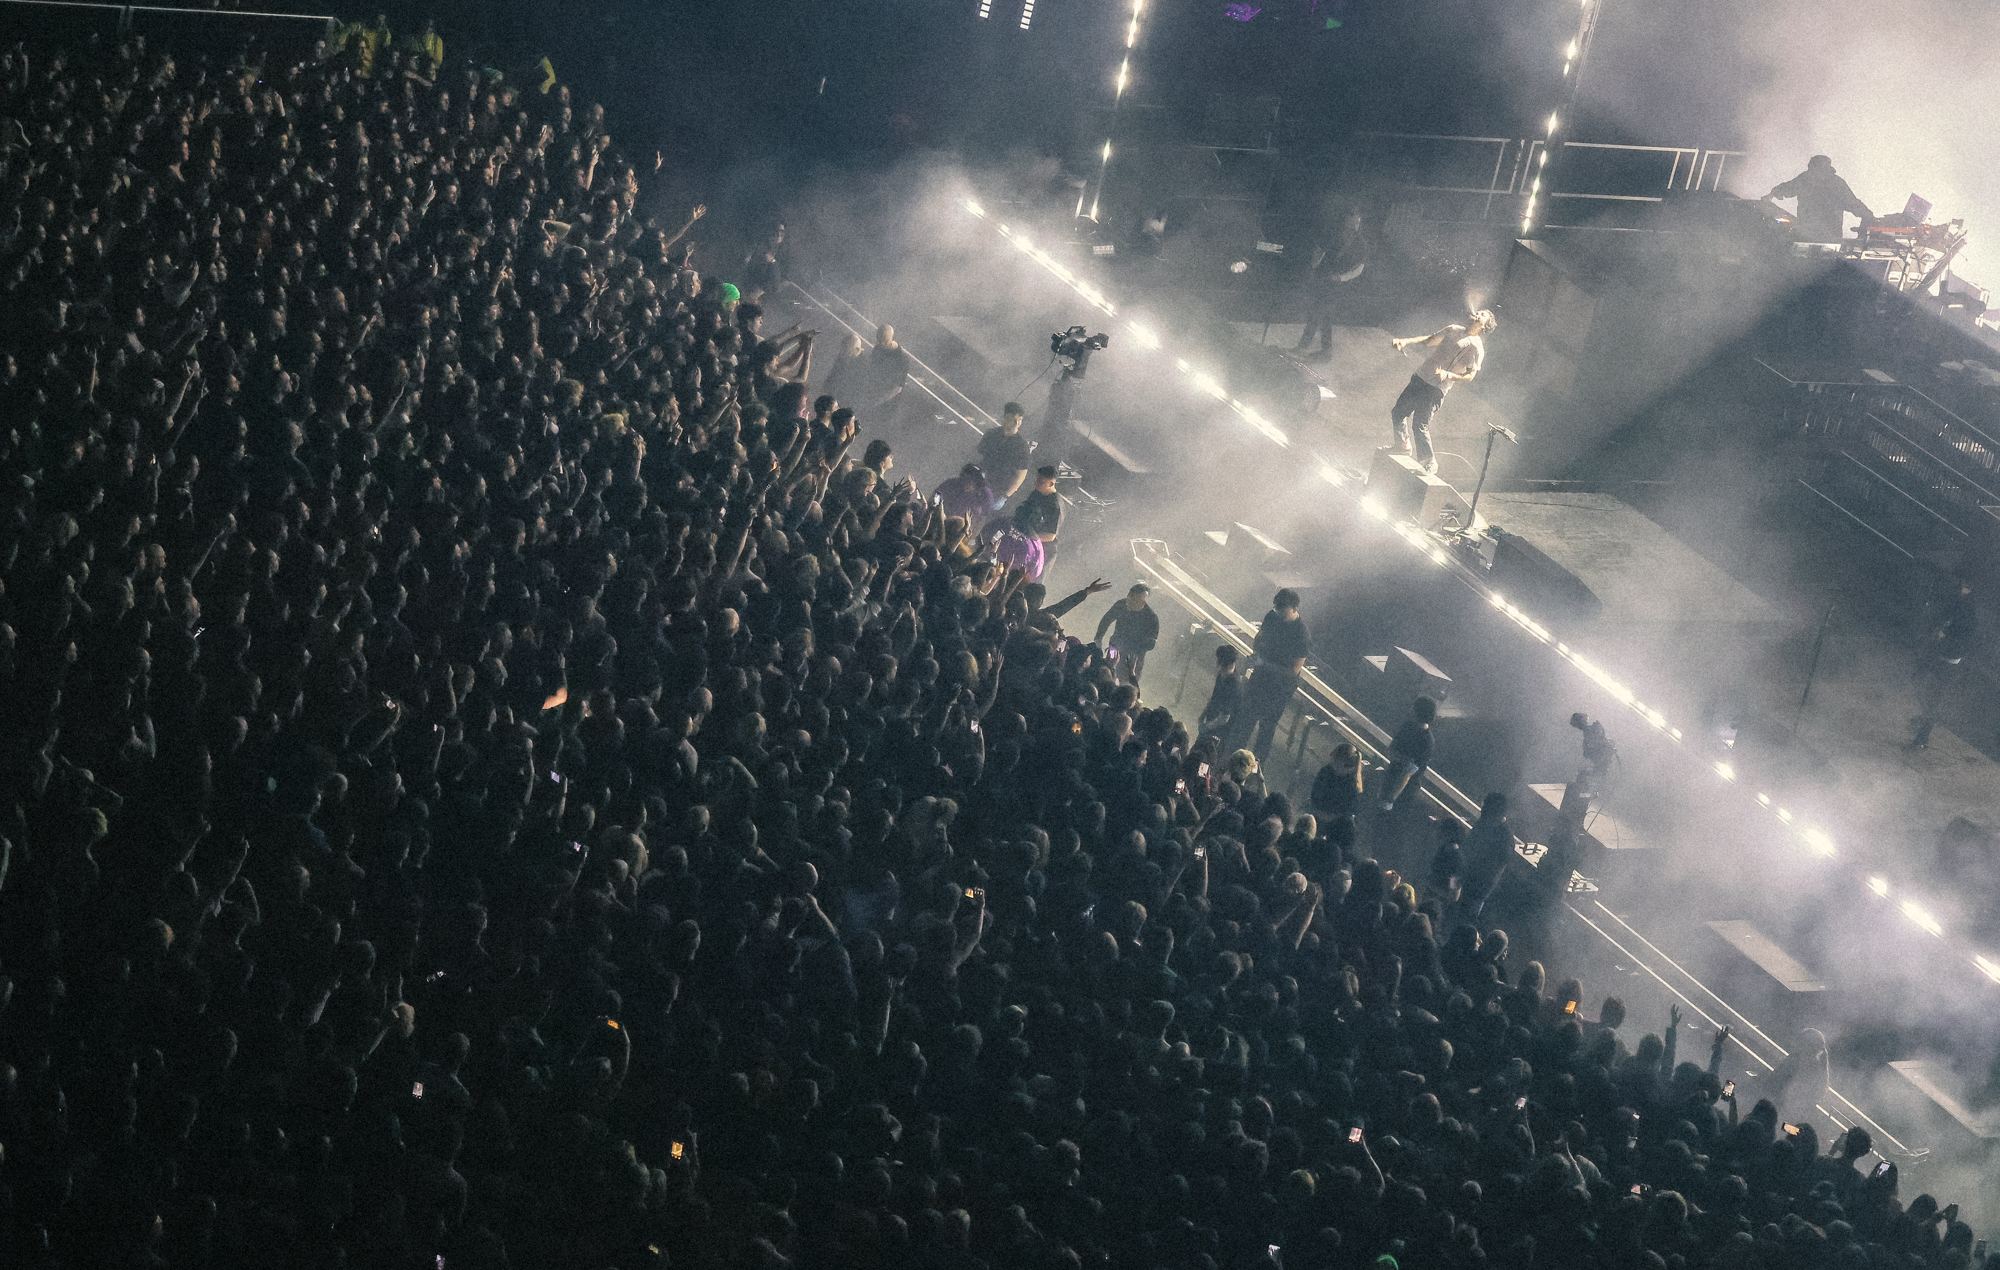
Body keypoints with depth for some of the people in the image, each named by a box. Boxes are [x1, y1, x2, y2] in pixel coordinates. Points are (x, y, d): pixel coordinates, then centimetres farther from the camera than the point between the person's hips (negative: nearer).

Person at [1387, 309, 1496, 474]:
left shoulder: (1476, 347, -9)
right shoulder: (1454, 330, 12)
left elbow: (1470, 376, -10)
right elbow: (1428, 340, 18)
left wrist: (1448, 375, -26)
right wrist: (1405, 341, 4)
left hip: (1436, 389, -7)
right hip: (1420, 378, 7)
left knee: (1419, 425, -11)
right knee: (1397, 412, 14)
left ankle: (1429, 463, 5)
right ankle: (1402, 447, 35)